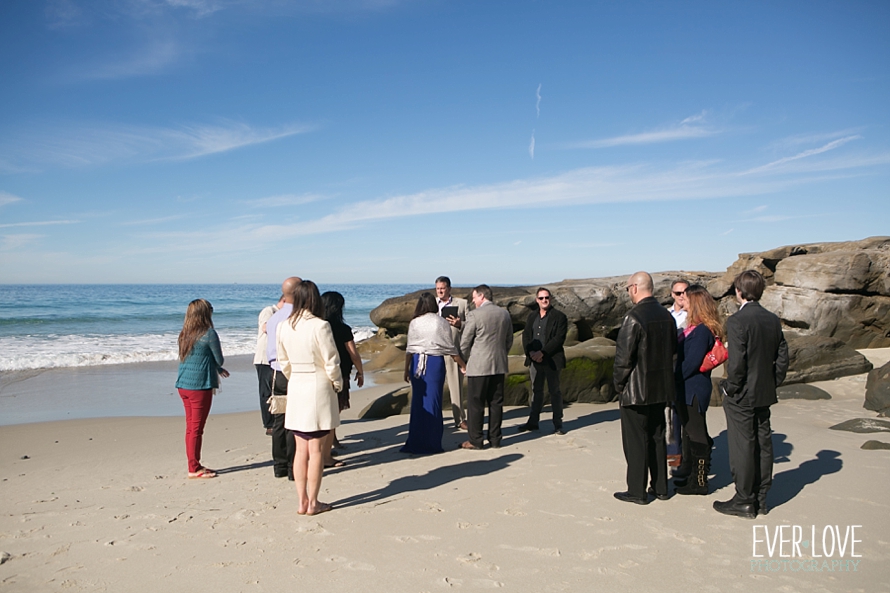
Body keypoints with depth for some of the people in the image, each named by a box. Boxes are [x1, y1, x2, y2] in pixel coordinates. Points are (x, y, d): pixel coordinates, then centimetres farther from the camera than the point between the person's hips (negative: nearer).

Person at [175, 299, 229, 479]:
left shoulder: (184, 334, 9)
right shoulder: (209, 333, -11)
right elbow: (219, 359, -5)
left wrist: (217, 369, 29)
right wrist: (218, 367, 18)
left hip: (183, 385, 7)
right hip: (199, 385, -7)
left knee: (191, 427, 13)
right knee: (196, 428, 0)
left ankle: (194, 465, 22)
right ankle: (194, 469, 6)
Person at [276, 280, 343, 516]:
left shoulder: (283, 327, 1)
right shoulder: (320, 326, -14)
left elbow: (284, 362, 10)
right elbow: (331, 363, -11)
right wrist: (337, 385, 3)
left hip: (295, 389, 5)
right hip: (319, 387, -5)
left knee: (301, 449, 12)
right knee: (316, 450, 4)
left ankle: (302, 501, 17)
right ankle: (313, 503, 11)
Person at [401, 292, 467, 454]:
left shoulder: (414, 323, 1)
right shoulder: (442, 323, 0)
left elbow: (409, 349, 2)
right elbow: (450, 349, 3)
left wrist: (406, 369, 11)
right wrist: (462, 365, 15)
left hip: (417, 363, 1)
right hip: (436, 362, -1)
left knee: (418, 401, 8)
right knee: (433, 402, 4)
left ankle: (416, 442, 14)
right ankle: (432, 443, 10)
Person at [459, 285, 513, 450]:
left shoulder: (474, 314, -11)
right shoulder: (505, 313, 7)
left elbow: (464, 342, -6)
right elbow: (509, 340, 14)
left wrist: (465, 360, 8)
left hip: (478, 366, -6)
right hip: (499, 366, 6)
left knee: (475, 404, 2)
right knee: (496, 403, 11)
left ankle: (475, 441, 6)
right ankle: (495, 439, 16)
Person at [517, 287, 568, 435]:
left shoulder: (559, 316, -5)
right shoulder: (532, 316, 12)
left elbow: (559, 338, -13)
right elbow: (525, 336, 7)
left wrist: (542, 352, -19)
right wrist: (530, 352, -11)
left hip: (551, 360, -5)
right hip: (534, 360, 5)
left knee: (555, 391, 4)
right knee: (536, 390, 13)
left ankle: (557, 424, 12)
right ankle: (533, 421, 21)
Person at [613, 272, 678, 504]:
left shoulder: (634, 317, -19)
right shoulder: (666, 315, 4)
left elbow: (624, 356, -20)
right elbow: (673, 349, 12)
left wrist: (619, 384, -7)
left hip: (636, 390, -7)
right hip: (661, 388, 7)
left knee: (636, 441, 2)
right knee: (657, 438, 17)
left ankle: (637, 491, 10)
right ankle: (660, 487, 25)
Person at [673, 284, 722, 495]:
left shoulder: (701, 330, -19)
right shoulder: (696, 328, 10)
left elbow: (692, 362, -22)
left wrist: (675, 380, -12)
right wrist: (676, 383, 8)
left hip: (693, 390, -10)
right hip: (688, 389, 10)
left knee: (696, 434, 0)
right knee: (691, 433, 18)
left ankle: (699, 482, 11)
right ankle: (695, 475, 29)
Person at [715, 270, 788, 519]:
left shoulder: (737, 321, -18)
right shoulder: (773, 320, 4)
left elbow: (736, 363, -22)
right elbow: (782, 358, 7)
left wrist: (730, 388, -8)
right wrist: (772, 384, 14)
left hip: (741, 396, -7)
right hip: (765, 395, 7)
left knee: (742, 448, 2)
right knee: (763, 445, 13)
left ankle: (744, 502, 11)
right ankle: (761, 499, 24)